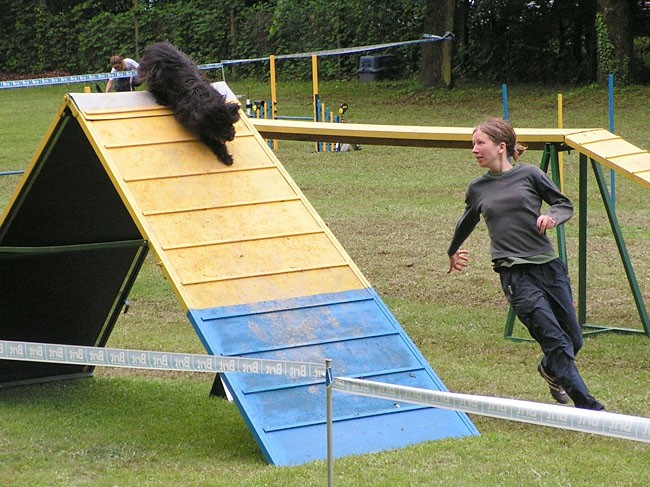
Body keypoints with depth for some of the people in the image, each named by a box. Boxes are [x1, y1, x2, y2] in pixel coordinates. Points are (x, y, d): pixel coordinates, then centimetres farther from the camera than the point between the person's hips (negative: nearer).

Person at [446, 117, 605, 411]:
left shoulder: (529, 175, 3)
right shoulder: (477, 189, 9)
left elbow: (565, 205, 10)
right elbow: (467, 222, 29)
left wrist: (552, 217, -12)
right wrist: (453, 251, 44)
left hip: (548, 265, 1)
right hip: (515, 274, -1)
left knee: (574, 340, 10)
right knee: (556, 340, -13)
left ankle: (550, 370, 43)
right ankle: (587, 407, -10)